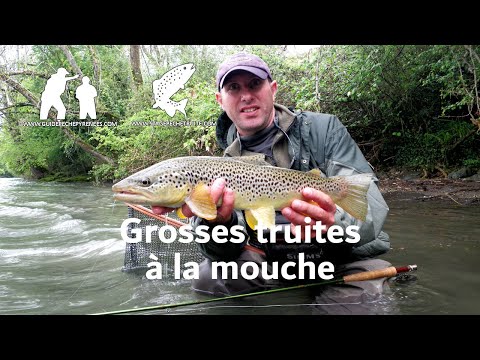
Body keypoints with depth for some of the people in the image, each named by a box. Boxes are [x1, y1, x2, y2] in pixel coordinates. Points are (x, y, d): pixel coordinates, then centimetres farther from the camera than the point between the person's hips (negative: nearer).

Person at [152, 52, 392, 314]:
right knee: (208, 277, -16)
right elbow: (225, 252, -8)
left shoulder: (323, 129, -5)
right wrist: (219, 221, -32)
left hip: (348, 262, -1)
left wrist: (333, 222, -37)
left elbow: (373, 206, -14)